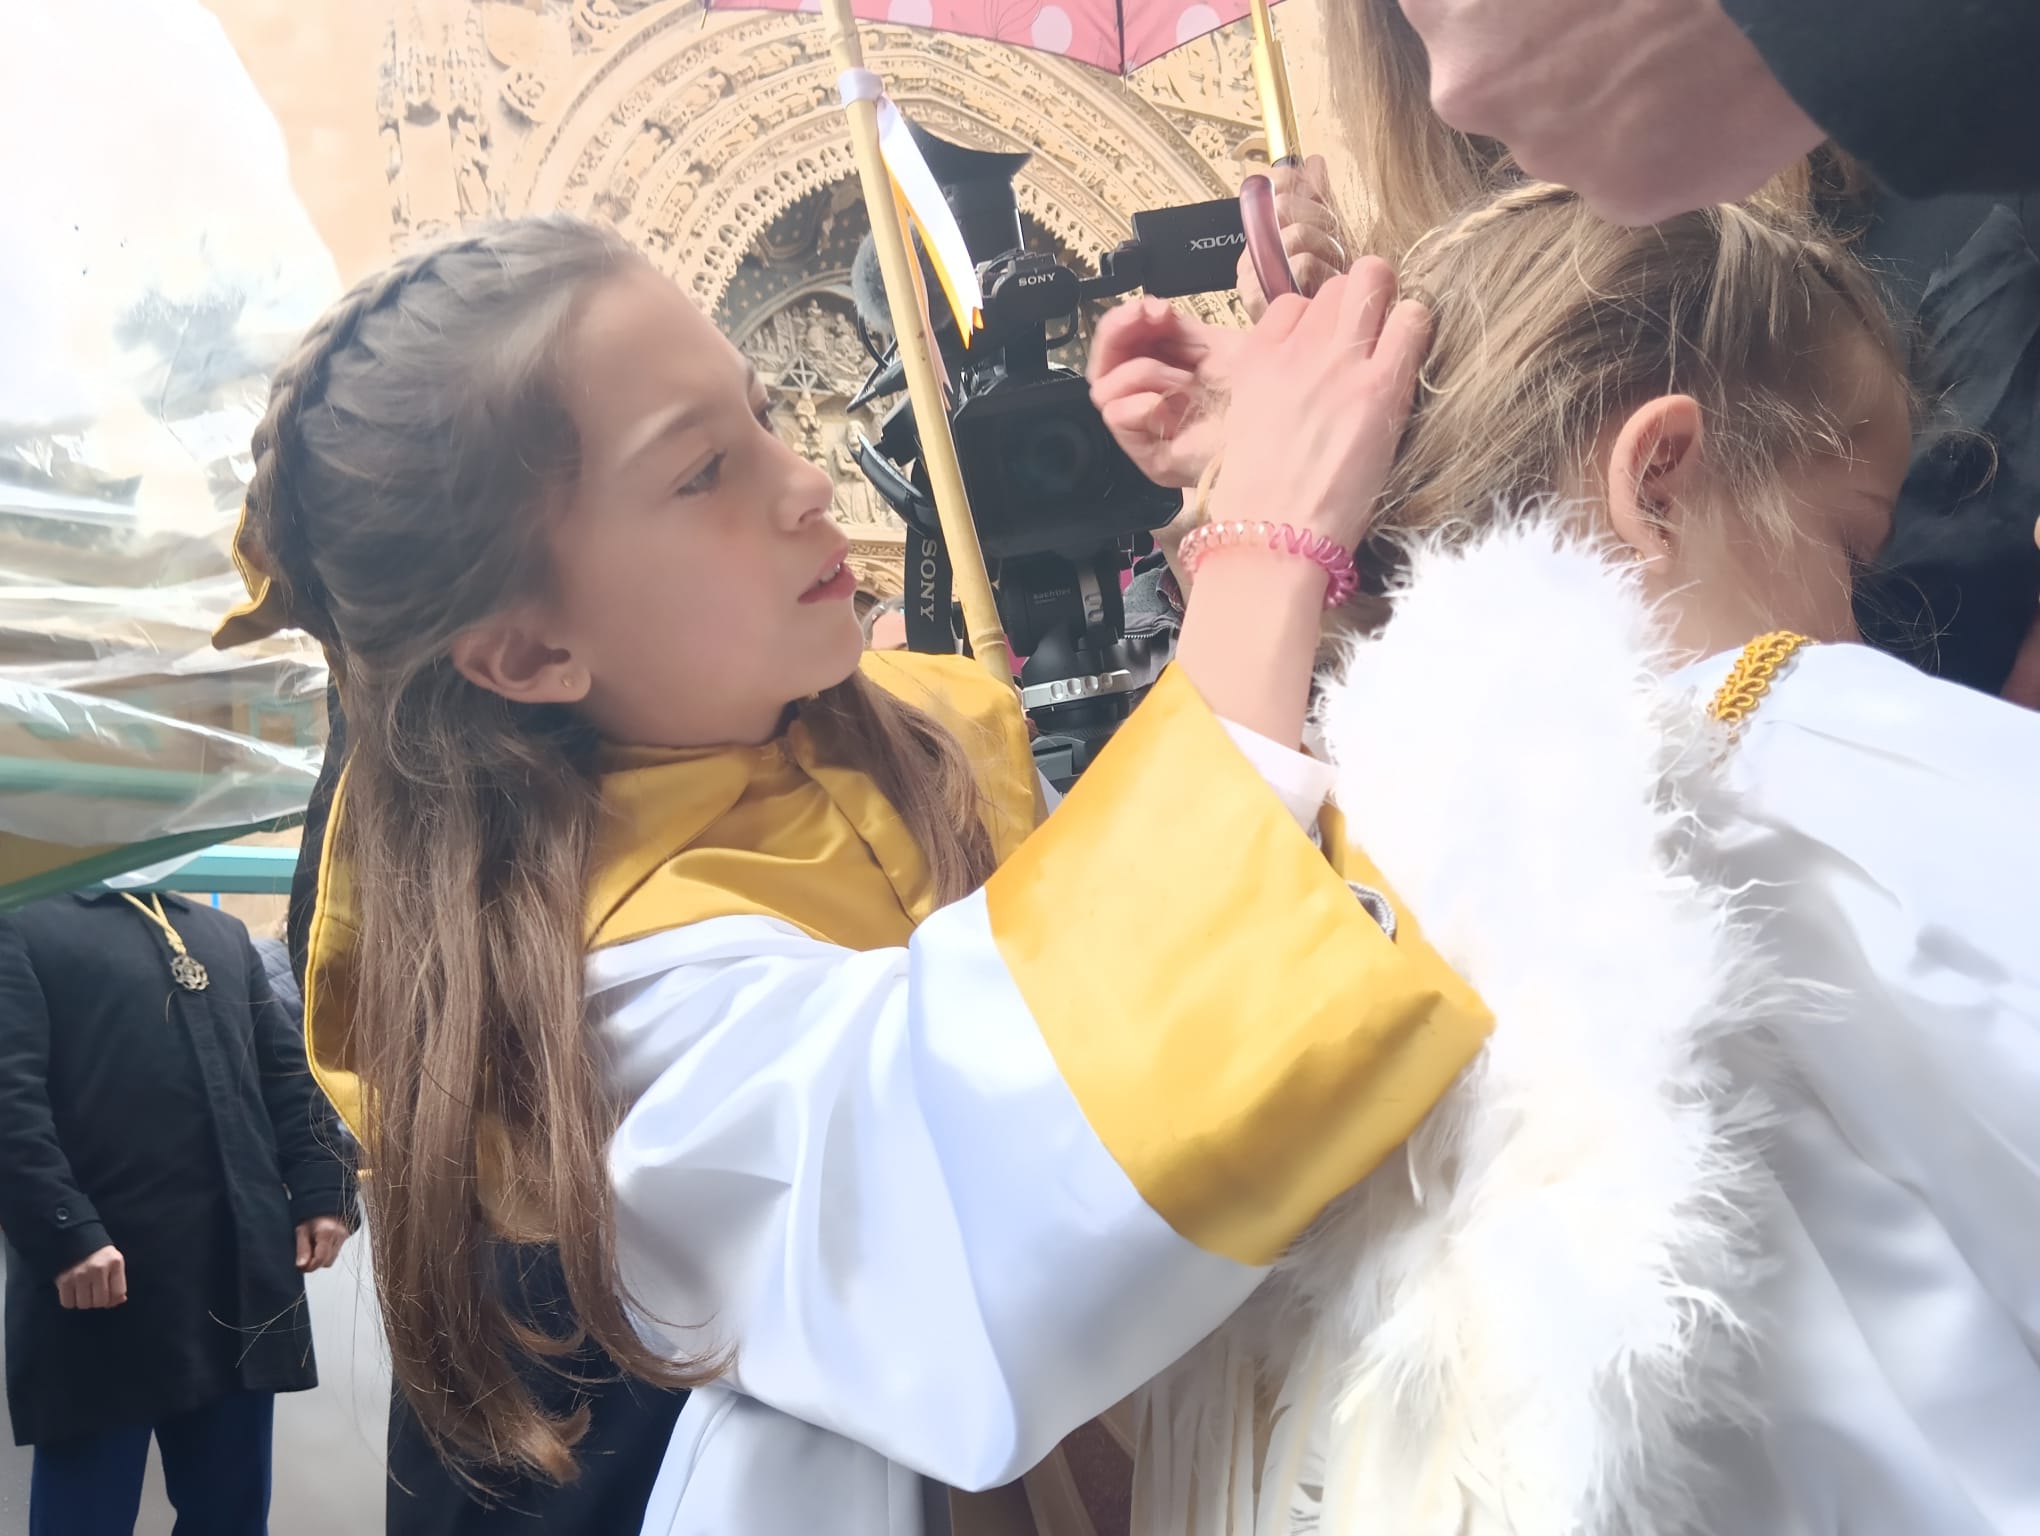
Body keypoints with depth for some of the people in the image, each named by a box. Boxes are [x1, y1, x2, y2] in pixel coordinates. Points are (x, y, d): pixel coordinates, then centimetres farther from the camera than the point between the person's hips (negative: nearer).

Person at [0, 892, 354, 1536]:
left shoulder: (224, 934, 21)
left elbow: (288, 1069, 17)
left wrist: (320, 1190, 5)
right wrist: (64, 1231, -21)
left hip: (240, 1269, 6)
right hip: (104, 1271, -5)